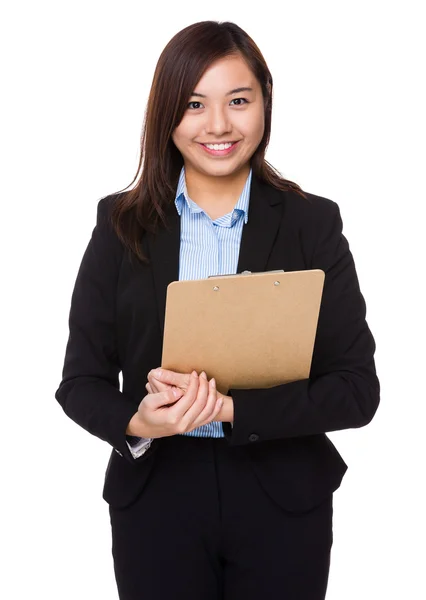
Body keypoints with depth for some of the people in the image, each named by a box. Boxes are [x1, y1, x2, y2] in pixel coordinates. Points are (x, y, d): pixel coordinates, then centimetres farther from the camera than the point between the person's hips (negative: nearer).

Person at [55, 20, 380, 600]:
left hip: (283, 507, 0)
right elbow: (81, 381, 0)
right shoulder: (122, 223, -1)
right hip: (155, 502, 1)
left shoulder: (313, 223, -4)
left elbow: (357, 388, -8)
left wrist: (228, 409, -20)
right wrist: (136, 423, -21)